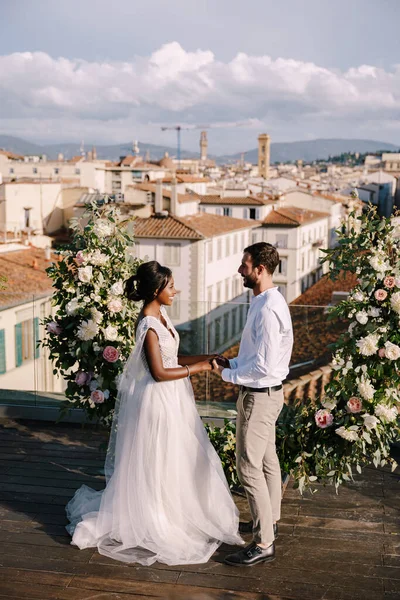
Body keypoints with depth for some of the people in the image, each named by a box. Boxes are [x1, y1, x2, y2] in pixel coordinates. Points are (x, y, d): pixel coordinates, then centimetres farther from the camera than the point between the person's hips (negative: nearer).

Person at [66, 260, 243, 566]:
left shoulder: (161, 314, 4)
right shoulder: (149, 326, -24)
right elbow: (159, 372, -23)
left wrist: (204, 357, 3)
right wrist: (197, 368, -15)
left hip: (173, 398, 9)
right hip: (158, 400, -9)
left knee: (177, 459, 20)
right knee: (156, 464, 6)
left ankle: (171, 513, 37)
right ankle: (154, 522, 24)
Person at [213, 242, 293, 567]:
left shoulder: (267, 310, -26)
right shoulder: (268, 301, 7)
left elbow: (263, 366, -27)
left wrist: (228, 374, -15)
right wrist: (232, 363, 6)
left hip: (259, 395, -11)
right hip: (266, 393, 11)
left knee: (249, 467, -5)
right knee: (267, 460, 22)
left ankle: (264, 544, 3)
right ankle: (269, 520, 39)